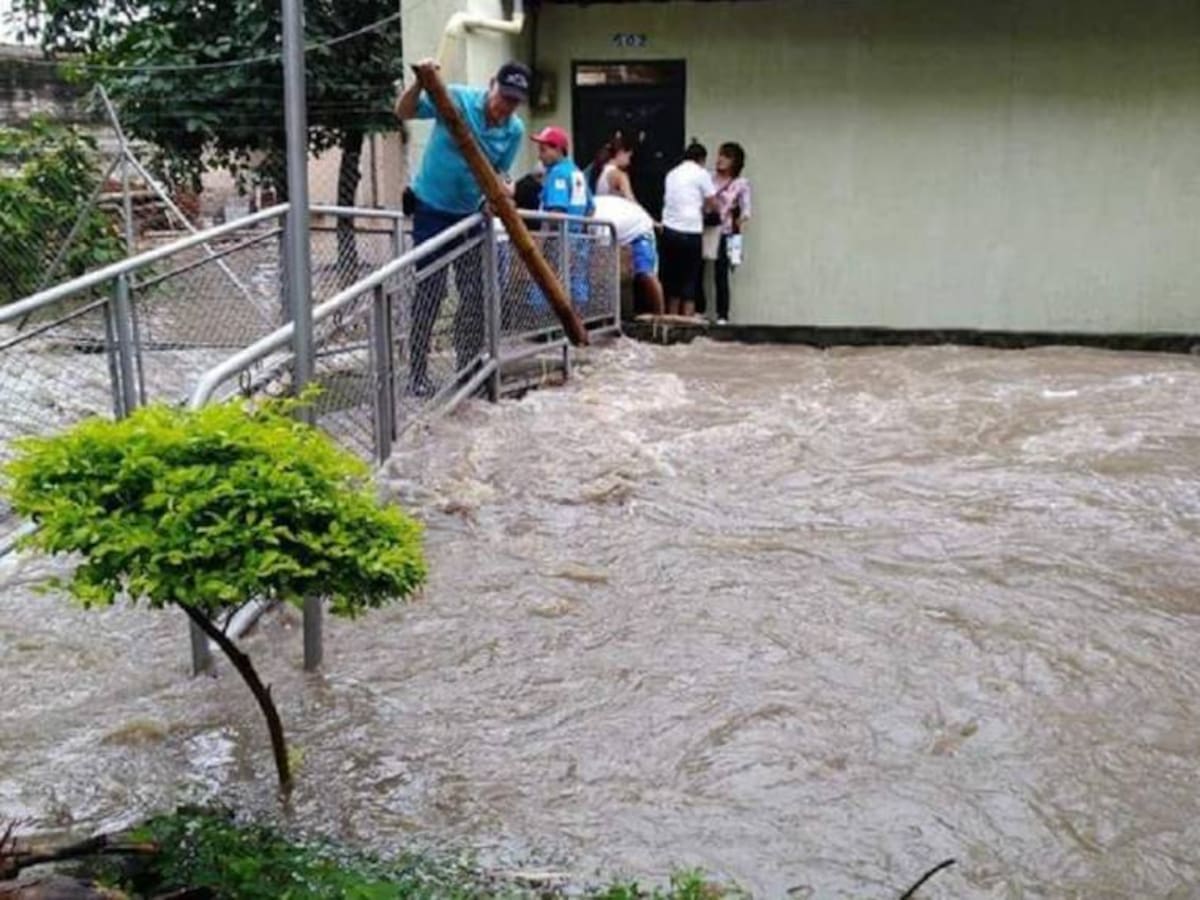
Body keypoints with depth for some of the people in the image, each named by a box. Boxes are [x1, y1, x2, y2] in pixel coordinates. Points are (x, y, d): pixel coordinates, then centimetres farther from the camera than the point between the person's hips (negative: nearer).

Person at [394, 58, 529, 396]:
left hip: (471, 214, 5)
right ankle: (417, 374, 4)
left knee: (475, 294, 8)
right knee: (429, 292, -3)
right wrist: (420, 83, -31)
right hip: (432, 210, -4)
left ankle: (469, 368, 21)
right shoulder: (455, 98, -15)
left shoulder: (515, 130, -4)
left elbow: (499, 171, 1)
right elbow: (404, 112, -13)